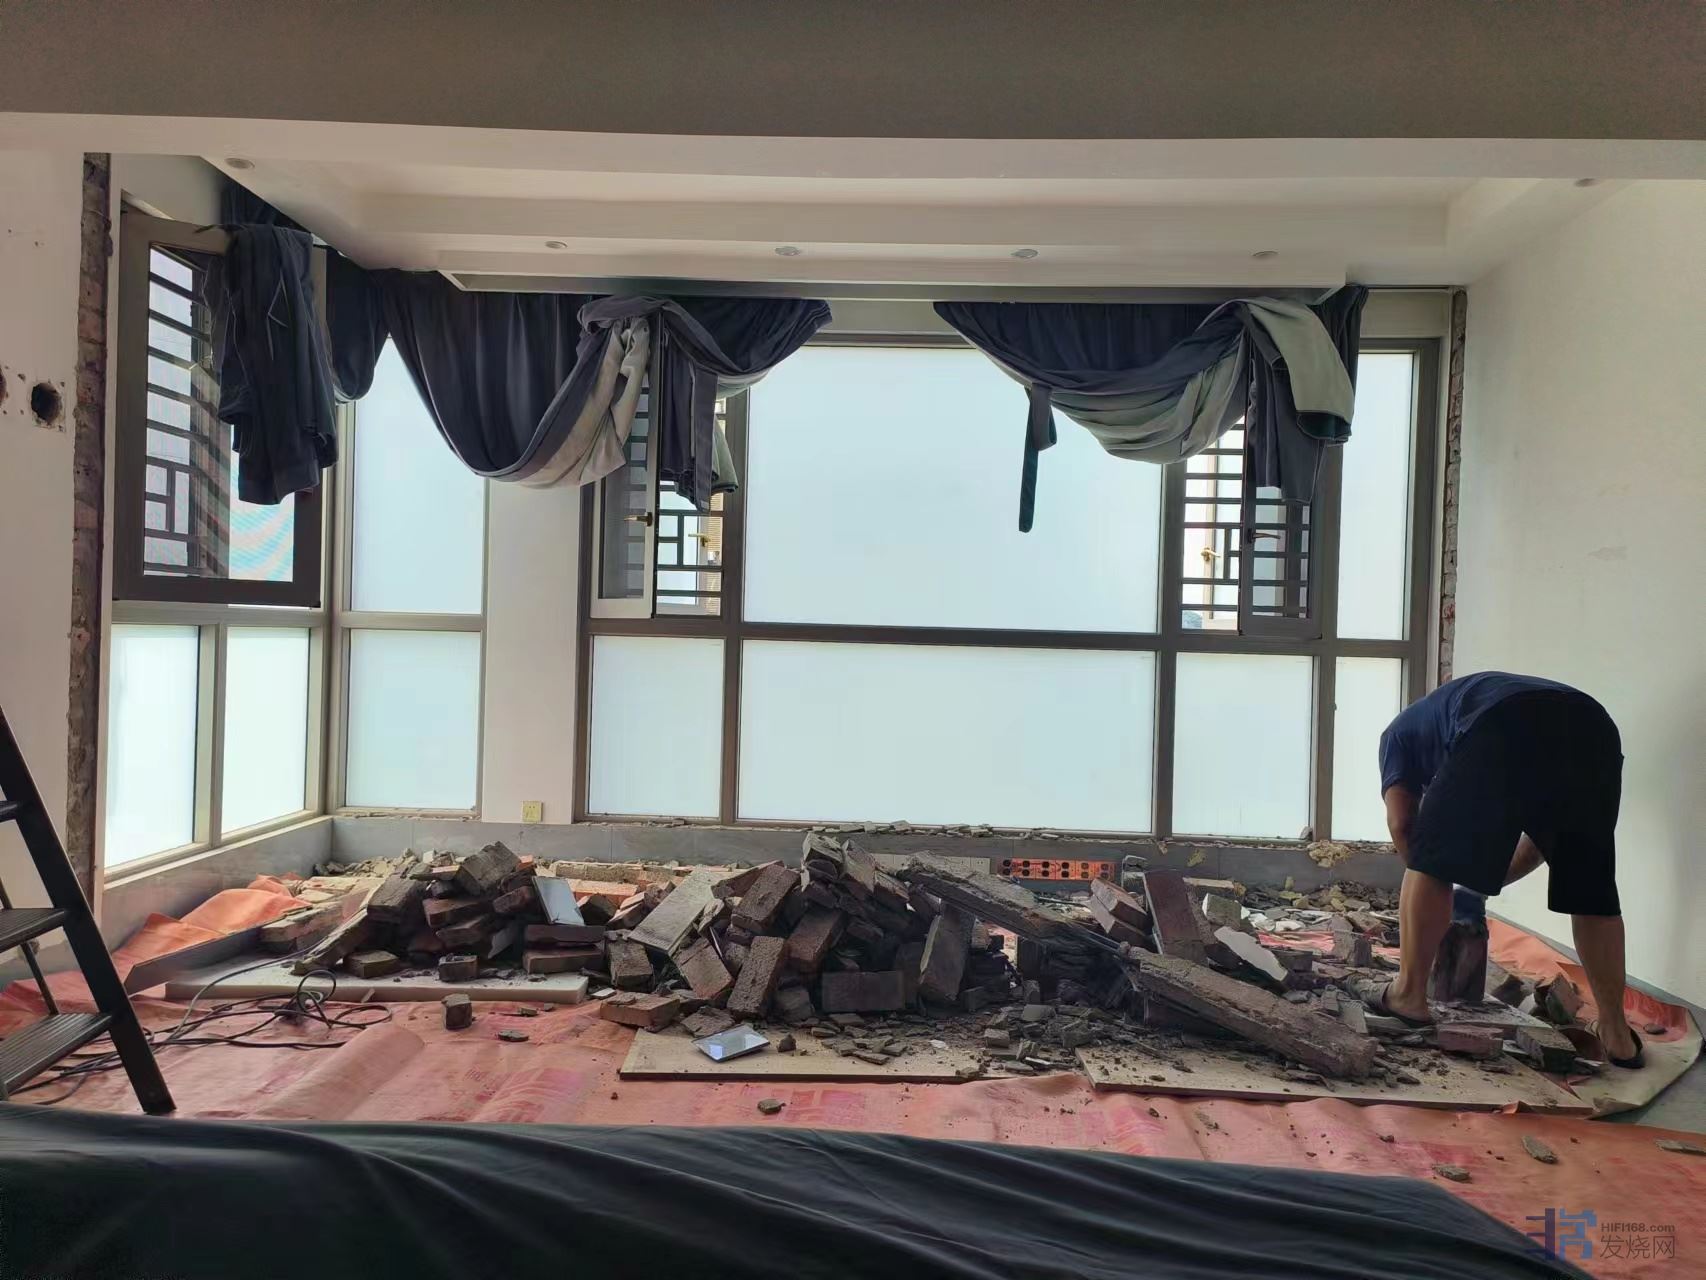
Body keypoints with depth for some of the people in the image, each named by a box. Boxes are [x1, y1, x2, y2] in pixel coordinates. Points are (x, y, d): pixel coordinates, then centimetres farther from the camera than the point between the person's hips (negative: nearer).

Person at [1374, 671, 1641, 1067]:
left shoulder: (1401, 729, 34)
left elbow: (1401, 822, 19)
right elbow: (1546, 829, 44)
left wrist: (1426, 864, 35)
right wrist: (1486, 879, 49)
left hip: (1507, 730, -5)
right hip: (1593, 728, 6)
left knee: (1432, 864, 12)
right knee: (1591, 895, 20)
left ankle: (1409, 993, 17)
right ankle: (1617, 1032, 27)